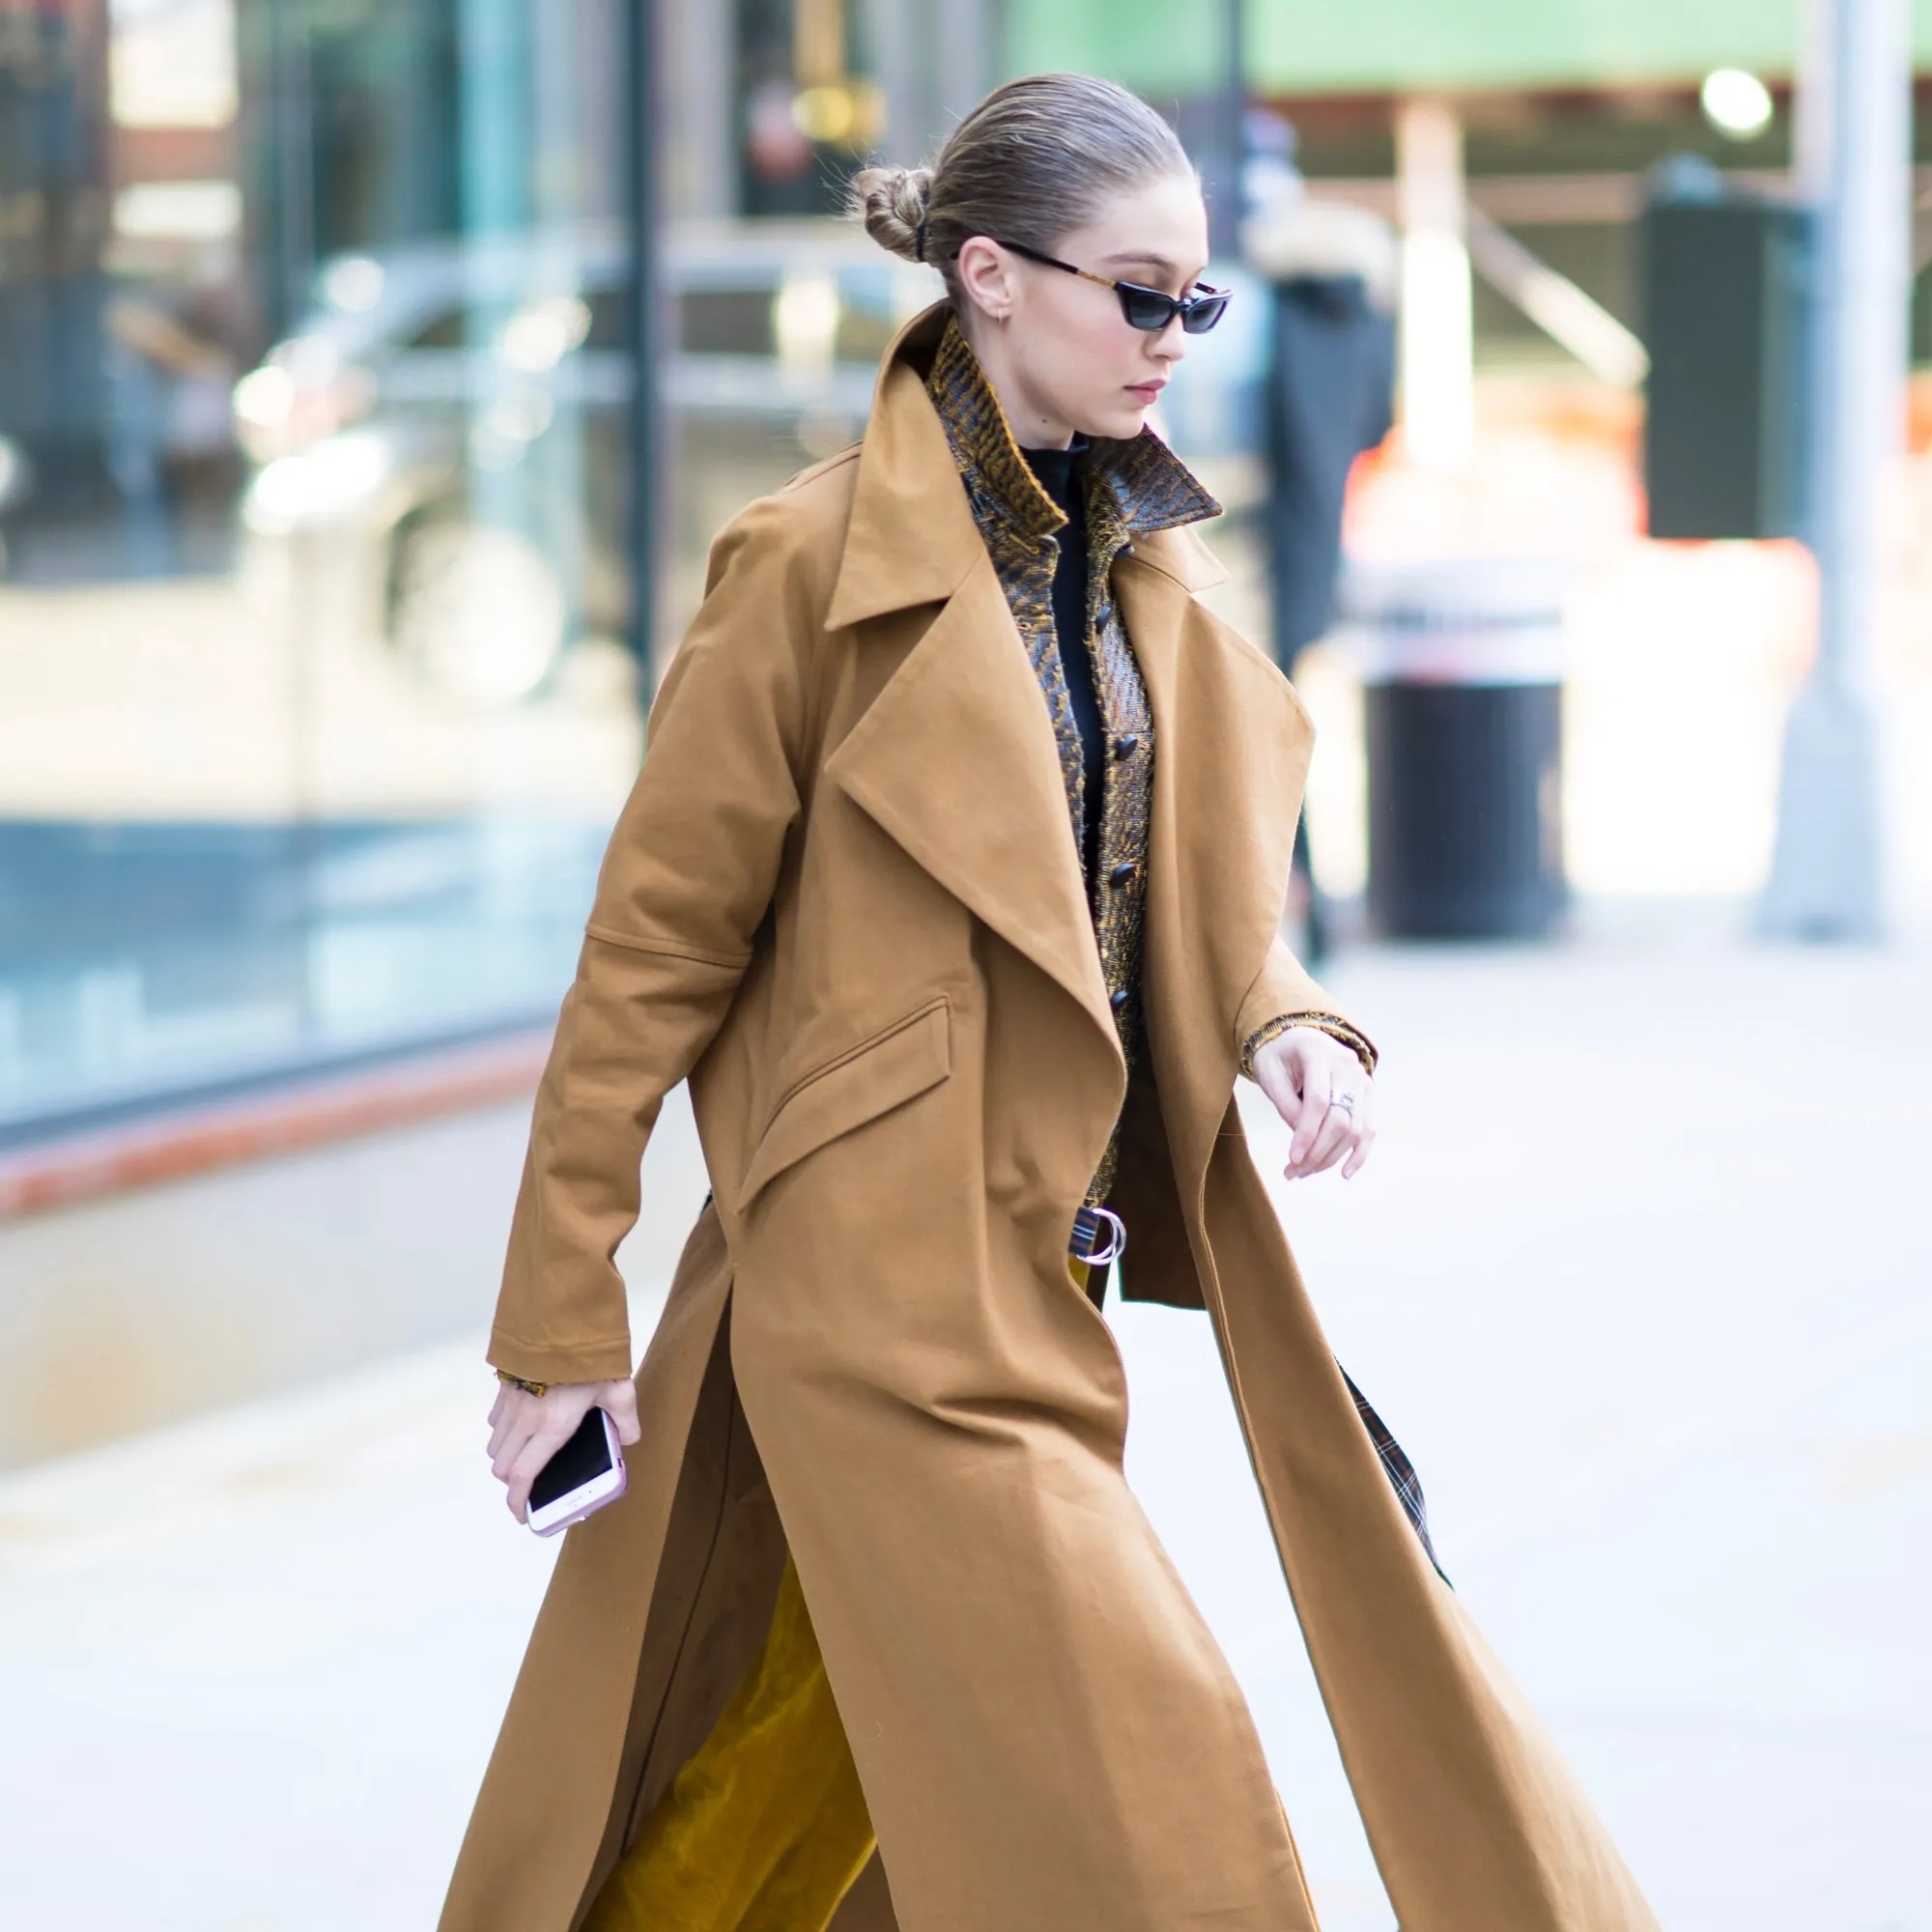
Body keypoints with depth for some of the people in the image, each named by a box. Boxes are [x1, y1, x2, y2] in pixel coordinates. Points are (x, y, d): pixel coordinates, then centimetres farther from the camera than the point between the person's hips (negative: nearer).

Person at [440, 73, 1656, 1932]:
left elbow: (1196, 884, 18)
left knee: (807, 1778, 17)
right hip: (885, 1282, -7)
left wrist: (1280, 1023, -6)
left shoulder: (1138, 559, 10)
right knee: (1124, 1773, -8)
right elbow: (654, 945, -9)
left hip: (1044, 1268, 7)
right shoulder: (816, 562, -12)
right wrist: (564, 1321, -8)